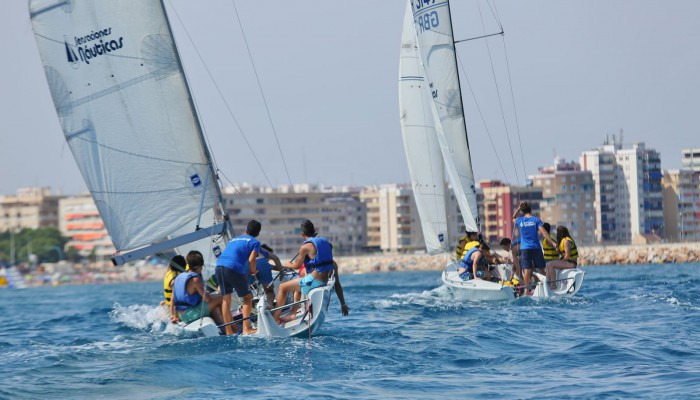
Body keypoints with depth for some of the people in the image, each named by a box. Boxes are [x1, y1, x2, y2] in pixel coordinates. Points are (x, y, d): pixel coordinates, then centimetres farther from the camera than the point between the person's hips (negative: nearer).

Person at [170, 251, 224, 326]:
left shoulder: (178, 277, 10)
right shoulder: (195, 279, -16)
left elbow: (173, 300, 13)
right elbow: (207, 299, -13)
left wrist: (174, 316, 17)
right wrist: (207, 294, 9)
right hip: (191, 315, -9)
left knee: (215, 307, 22)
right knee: (219, 298, 0)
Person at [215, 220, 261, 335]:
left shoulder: (234, 239, 31)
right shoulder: (254, 242, 11)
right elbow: (251, 259, -5)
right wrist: (253, 271, 13)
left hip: (219, 266, 6)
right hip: (234, 268, -6)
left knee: (226, 299, 12)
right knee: (247, 297, 8)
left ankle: (229, 332, 11)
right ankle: (246, 329, -2)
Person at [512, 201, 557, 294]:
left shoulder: (520, 220, 3)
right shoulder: (536, 220, -2)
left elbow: (513, 218, 28)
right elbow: (543, 232, -10)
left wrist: (518, 208, 21)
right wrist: (552, 242, -12)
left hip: (524, 248, 1)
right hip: (536, 247, -1)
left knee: (527, 270, -4)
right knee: (541, 269, 9)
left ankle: (528, 290, -9)